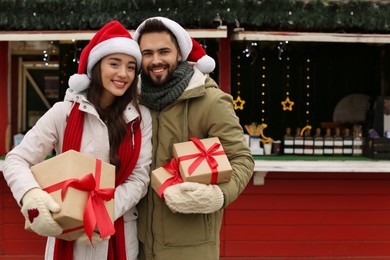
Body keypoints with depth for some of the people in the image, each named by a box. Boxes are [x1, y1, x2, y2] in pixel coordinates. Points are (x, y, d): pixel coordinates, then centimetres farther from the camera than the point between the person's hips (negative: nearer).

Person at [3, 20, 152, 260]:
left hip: (120, 233, 1)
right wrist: (31, 195, -28)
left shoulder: (141, 118, 0)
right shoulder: (65, 112, -6)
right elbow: (16, 160, -7)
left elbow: (140, 177, -5)